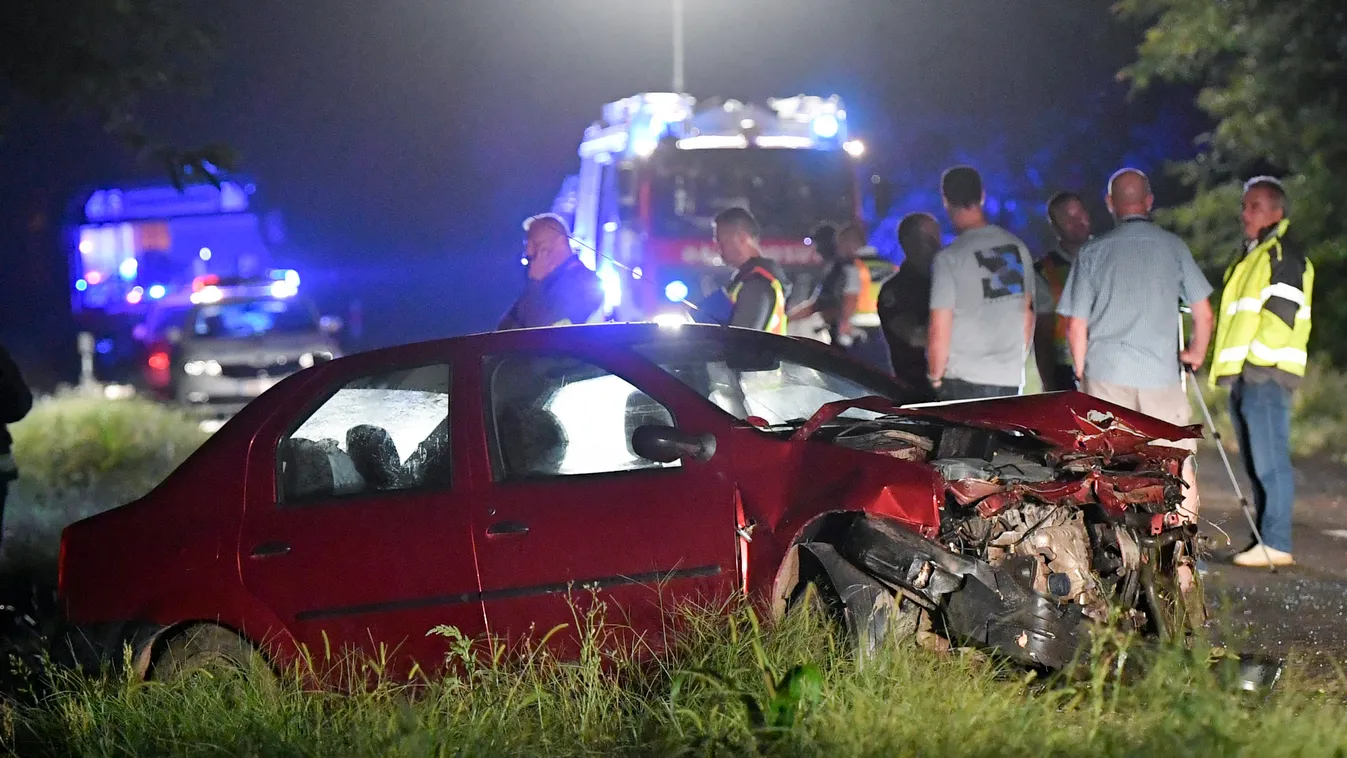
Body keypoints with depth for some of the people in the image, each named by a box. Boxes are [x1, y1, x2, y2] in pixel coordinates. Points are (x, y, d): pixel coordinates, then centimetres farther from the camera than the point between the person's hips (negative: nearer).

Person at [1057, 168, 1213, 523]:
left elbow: (1076, 325, 2)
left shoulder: (1093, 251, 2)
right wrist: (1196, 352, 23)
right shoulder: (1172, 246, 3)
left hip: (1105, 372, 0)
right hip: (1161, 373, 0)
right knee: (1180, 466, 9)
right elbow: (1203, 313, 5)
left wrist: (1082, 373, 15)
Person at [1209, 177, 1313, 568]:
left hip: (1266, 373, -10)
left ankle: (1277, 545, -11)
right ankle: (1266, 539, 14)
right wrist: (1228, 367, 19)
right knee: (1257, 464, 11)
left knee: (1270, 462, -11)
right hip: (1243, 375, 10)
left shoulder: (1284, 254, -6)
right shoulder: (1250, 257, 24)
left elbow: (1281, 313, -16)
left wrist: (1255, 358, -18)